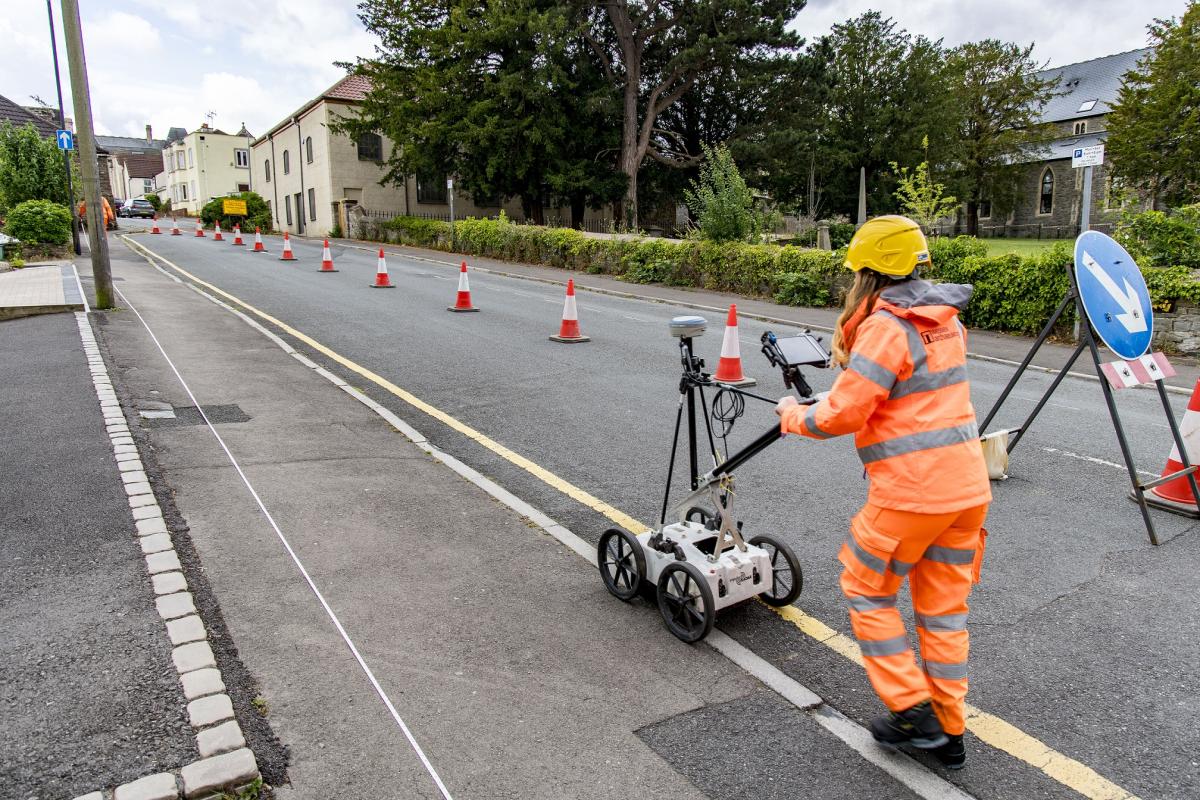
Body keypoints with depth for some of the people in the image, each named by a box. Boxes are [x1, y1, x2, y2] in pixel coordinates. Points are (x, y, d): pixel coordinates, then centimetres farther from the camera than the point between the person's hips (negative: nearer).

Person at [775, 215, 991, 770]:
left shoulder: (885, 327, -16)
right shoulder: (946, 320, 11)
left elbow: (843, 416, -17)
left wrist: (792, 415, 1)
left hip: (912, 490, -8)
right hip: (967, 485, 8)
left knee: (866, 590, 12)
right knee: (944, 607, 16)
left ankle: (912, 712, 16)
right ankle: (948, 732, 28)